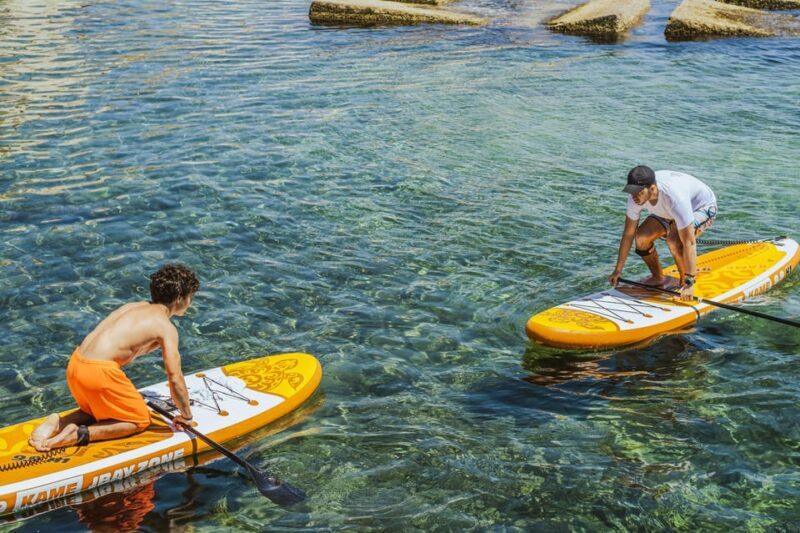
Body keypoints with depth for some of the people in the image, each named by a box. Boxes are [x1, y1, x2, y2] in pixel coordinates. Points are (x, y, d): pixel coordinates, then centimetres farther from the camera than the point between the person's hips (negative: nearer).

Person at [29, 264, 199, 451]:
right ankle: (81, 434, -8)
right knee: (141, 421, 10)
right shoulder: (167, 328, -2)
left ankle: (58, 422, 8)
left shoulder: (133, 306, 20)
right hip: (99, 372, -8)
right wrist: (186, 416, 6)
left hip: (75, 364, 8)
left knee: (97, 410, 33)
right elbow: (175, 379, -5)